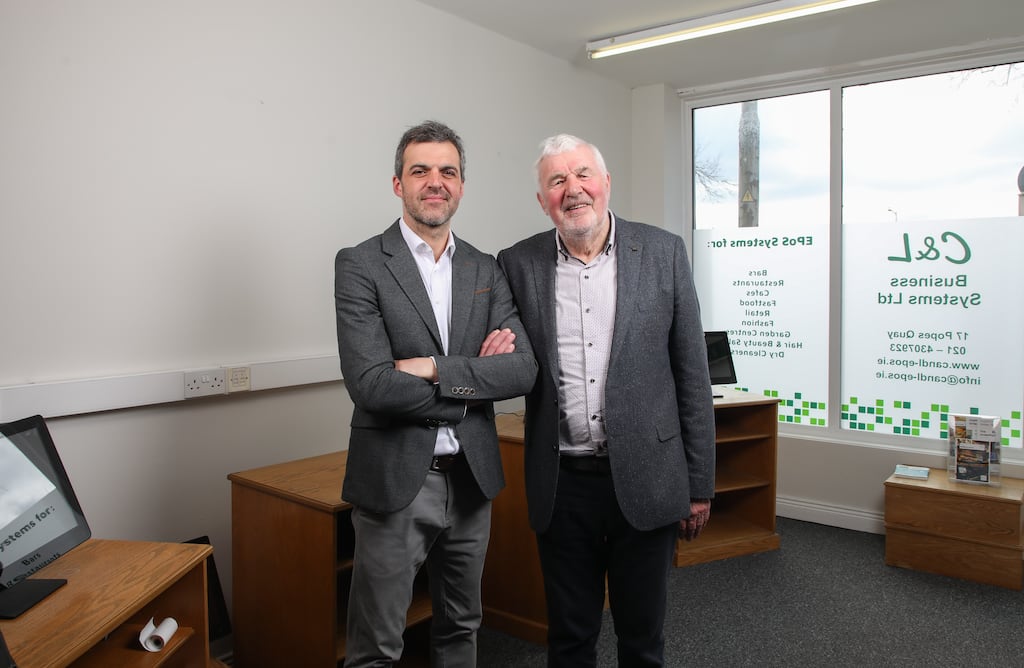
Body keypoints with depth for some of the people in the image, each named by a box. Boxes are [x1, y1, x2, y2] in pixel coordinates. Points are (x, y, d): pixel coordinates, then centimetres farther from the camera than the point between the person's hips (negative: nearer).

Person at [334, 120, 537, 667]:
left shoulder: (487, 271, 7)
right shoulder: (360, 265, -8)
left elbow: (523, 369, -5)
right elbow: (371, 386, -19)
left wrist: (433, 368, -17)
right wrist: (475, 377, -11)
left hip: (472, 479, 5)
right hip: (394, 482, -4)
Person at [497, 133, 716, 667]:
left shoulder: (662, 253, -2)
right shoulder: (518, 264, 1)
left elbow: (691, 374, 0)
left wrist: (699, 484, 1)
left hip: (644, 479, 0)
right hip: (562, 485, 1)